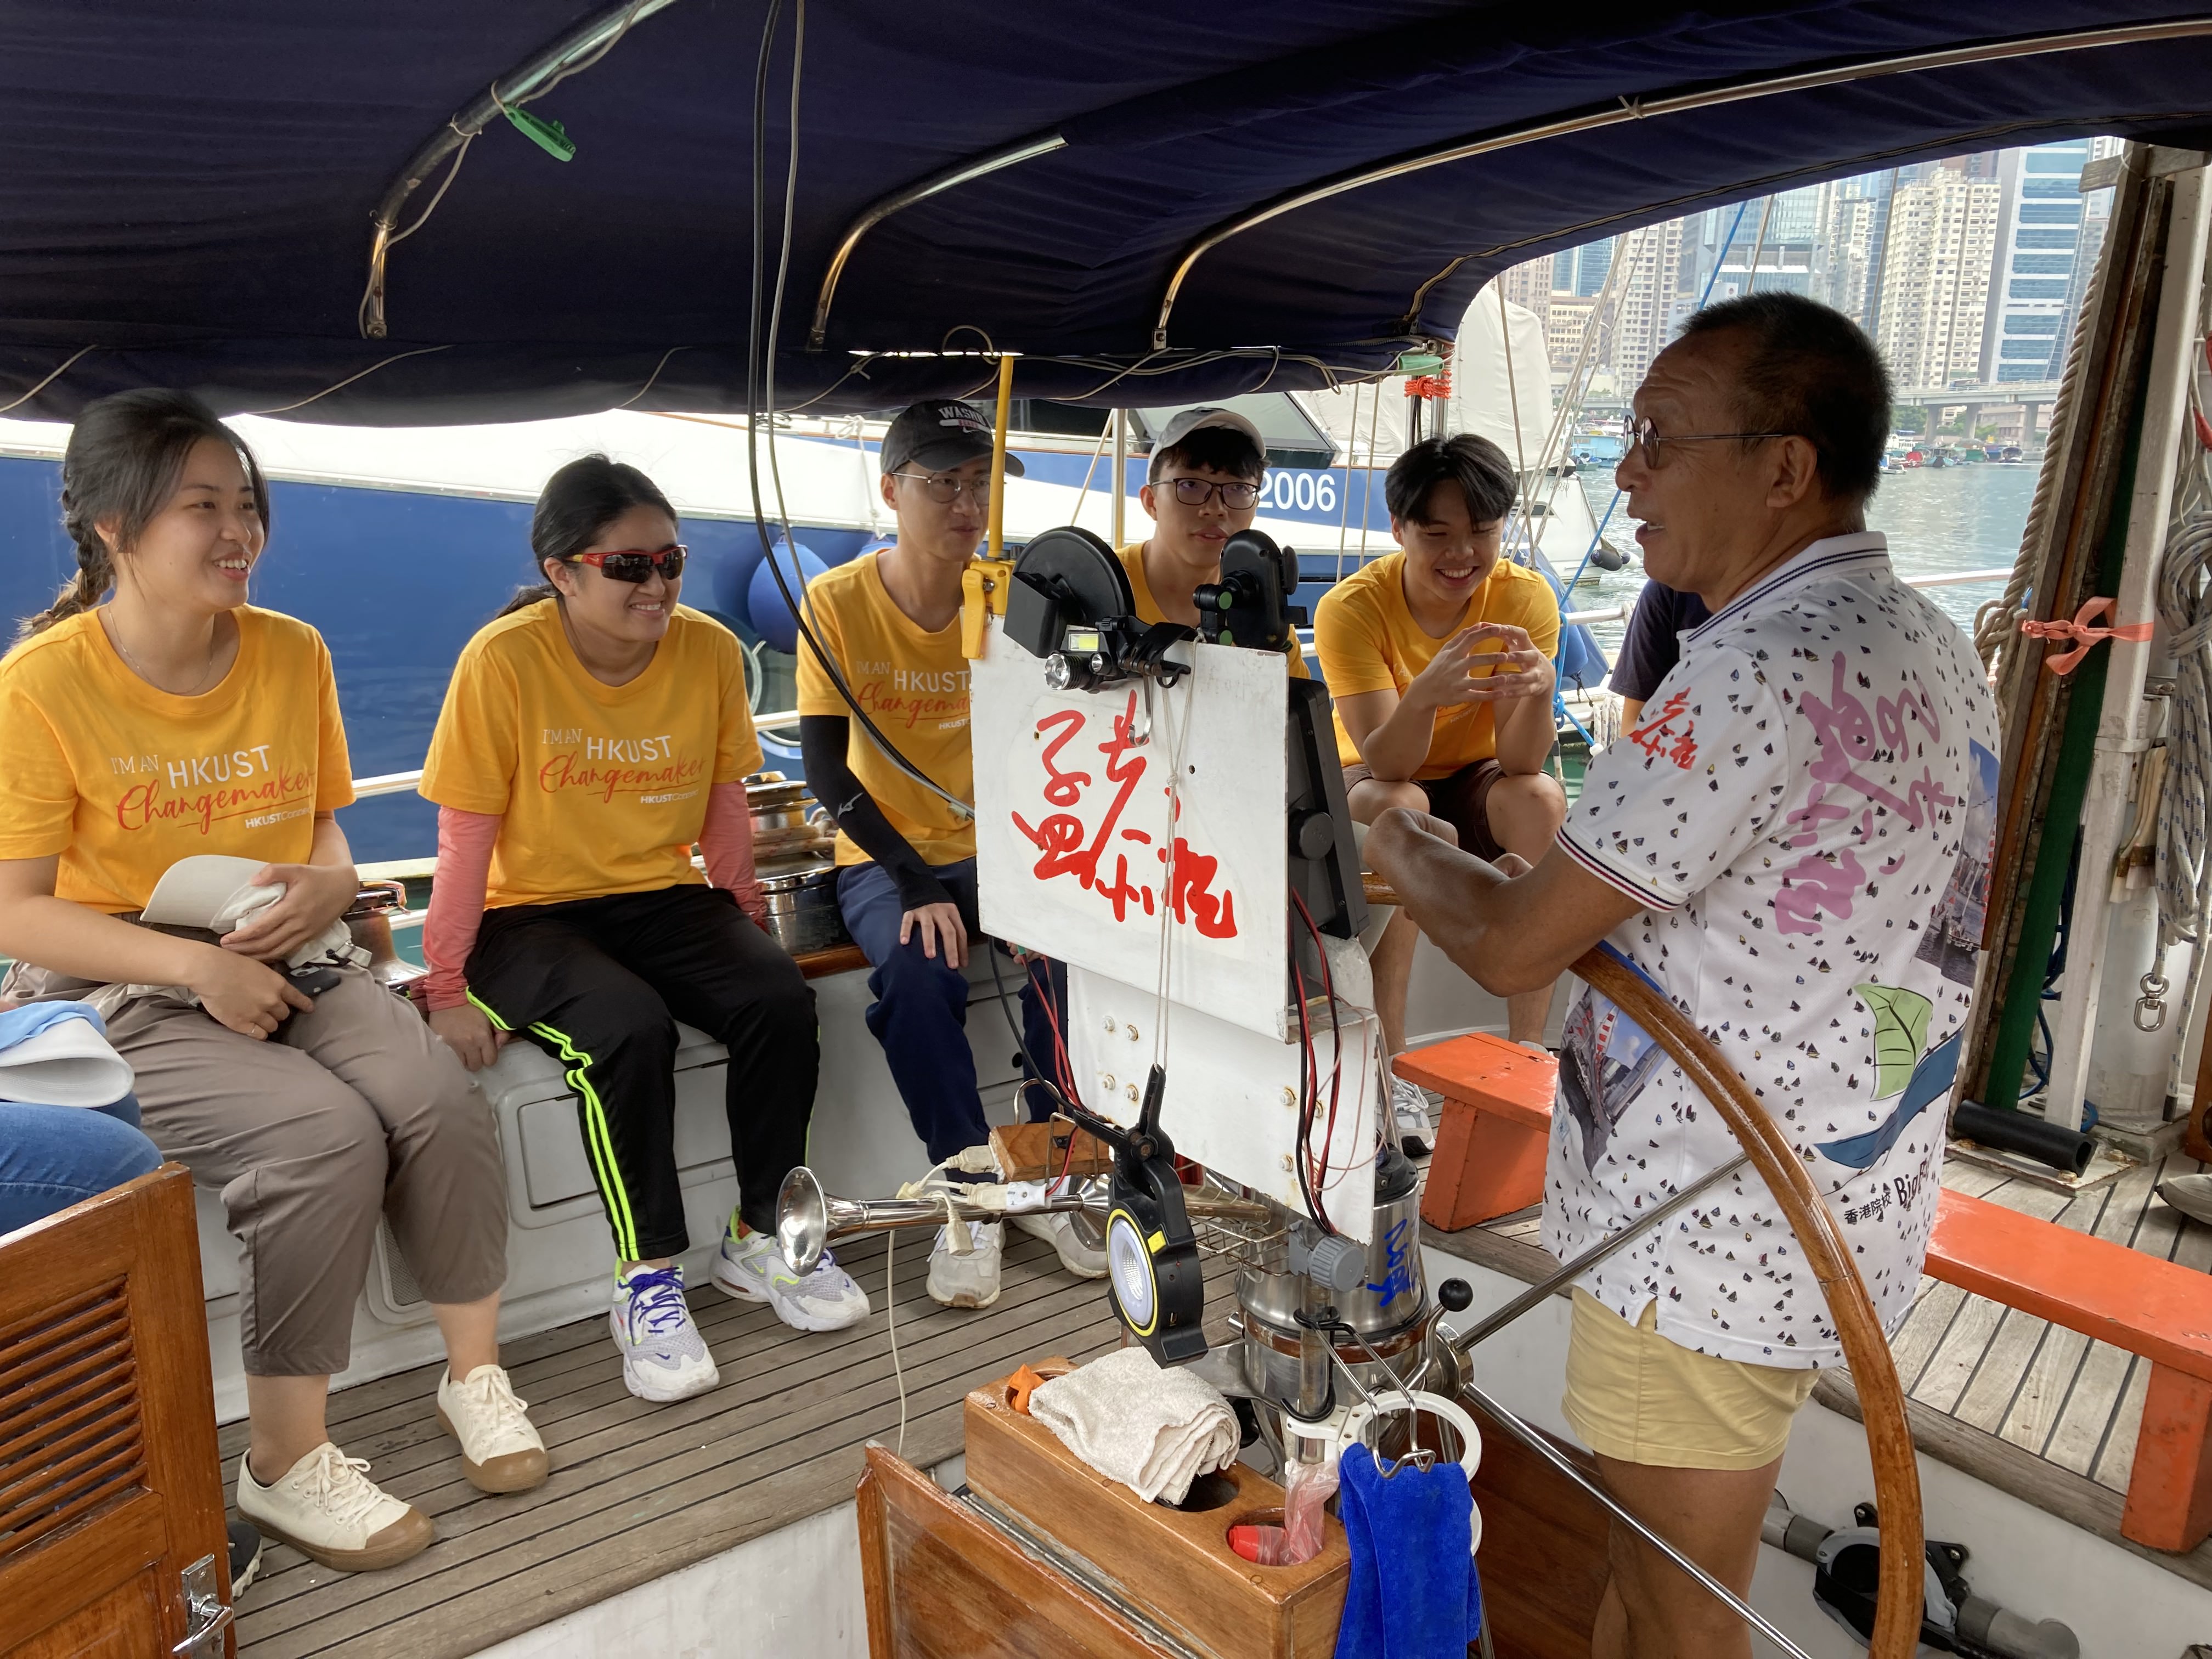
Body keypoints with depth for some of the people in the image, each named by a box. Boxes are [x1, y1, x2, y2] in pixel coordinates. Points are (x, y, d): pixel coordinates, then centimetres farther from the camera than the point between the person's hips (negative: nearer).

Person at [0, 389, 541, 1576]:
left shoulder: (293, 653, 3)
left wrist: (331, 880, -8)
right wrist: (196, 965, -22)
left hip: (285, 964, 5)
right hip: (115, 991, -4)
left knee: (436, 1097, -22)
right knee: (324, 1133, -28)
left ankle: (473, 1369, 2)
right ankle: (284, 1463, -10)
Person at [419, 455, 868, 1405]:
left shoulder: (710, 650, -4)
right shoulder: (505, 659, -16)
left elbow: (723, 804, 6)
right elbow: (467, 836, -13)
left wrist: (746, 925, 4)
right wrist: (447, 990, -12)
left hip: (662, 898, 4)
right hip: (530, 911, -4)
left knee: (780, 998, -20)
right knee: (630, 1028, -31)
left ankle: (761, 1237, 0)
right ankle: (647, 1278, -13)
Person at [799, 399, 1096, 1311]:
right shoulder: (838, 602, -8)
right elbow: (826, 768, -12)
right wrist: (916, 883, -23)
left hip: (999, 847, 2)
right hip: (886, 857, -2)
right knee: (914, 966, -33)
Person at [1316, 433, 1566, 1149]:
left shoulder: (1525, 597, -17)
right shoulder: (1353, 607, -22)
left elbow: (1520, 760, -23)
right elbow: (1382, 761, -31)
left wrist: (1538, 690, -45)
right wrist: (1428, 692, -51)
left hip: (1476, 782, 2)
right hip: (1377, 786, -2)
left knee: (1541, 797, -31)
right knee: (1399, 808, -36)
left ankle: (1527, 1050, -22)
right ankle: (1391, 1068, -30)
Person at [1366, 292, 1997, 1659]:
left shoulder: (1762, 668, -25)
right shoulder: (1933, 643, 6)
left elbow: (1514, 946, -22)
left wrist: (1403, 847, -1)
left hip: (1713, 1236, -9)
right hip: (1855, 1203, 9)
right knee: (1660, 1549, 25)